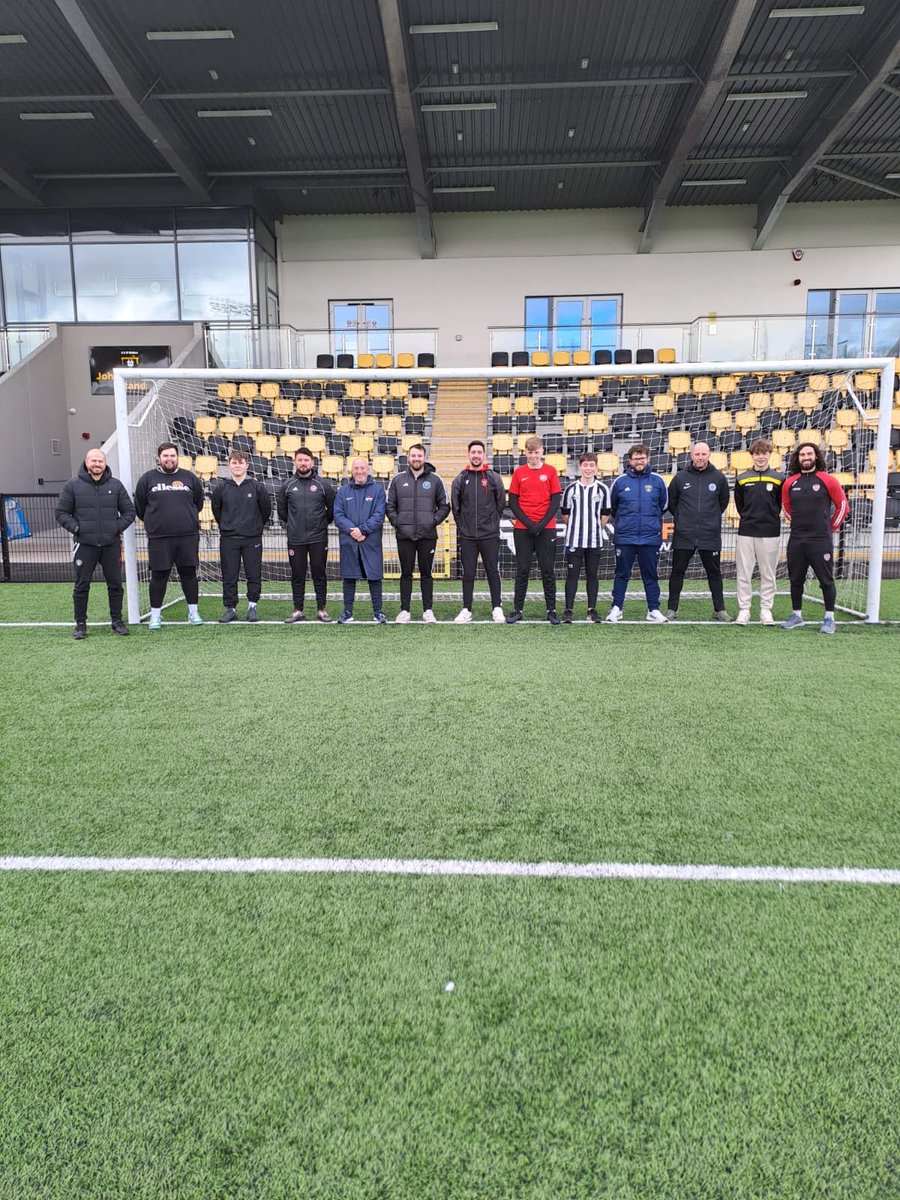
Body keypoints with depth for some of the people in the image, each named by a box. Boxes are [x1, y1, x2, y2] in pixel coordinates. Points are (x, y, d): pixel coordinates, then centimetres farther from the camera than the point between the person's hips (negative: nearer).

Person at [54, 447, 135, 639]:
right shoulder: (73, 485, 1)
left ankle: (117, 621, 18)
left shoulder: (116, 485, 5)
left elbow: (129, 511, 10)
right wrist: (76, 527, -7)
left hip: (111, 544, 1)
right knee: (81, 586, 4)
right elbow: (61, 512, 6)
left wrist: (118, 527, -4)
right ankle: (80, 624, 14)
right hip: (84, 545, -1)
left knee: (115, 585, 6)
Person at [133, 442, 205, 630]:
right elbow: (139, 507, 10)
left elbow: (198, 503, 16)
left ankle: (193, 611, 18)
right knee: (159, 575, 3)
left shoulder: (190, 478, 6)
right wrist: (154, 522, 13)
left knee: (189, 573, 7)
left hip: (188, 536, 1)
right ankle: (155, 614, 12)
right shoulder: (147, 478, 3)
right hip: (159, 538, -1)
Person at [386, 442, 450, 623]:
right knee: (406, 574, 6)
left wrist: (434, 521, -4)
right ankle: (404, 610, 13)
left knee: (426, 574, 6)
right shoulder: (398, 480, 6)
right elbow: (389, 506, 9)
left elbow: (444, 506, 8)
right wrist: (397, 522, -3)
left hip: (427, 536, 0)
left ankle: (427, 610, 14)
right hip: (404, 536, 1)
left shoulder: (435, 480, 4)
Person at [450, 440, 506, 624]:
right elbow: (455, 507, 10)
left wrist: (492, 522, 6)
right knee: (468, 573, 6)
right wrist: (462, 525, 8)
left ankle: (497, 609, 11)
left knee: (493, 571, 3)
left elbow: (501, 503, 7)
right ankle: (466, 610, 12)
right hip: (467, 536, 1)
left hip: (490, 534, -1)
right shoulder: (460, 479, 5)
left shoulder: (494, 478, 3)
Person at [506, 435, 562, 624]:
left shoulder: (550, 471, 3)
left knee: (548, 570, 2)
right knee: (522, 570, 4)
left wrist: (541, 524, -9)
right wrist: (528, 523, -8)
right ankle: (517, 610, 9)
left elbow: (556, 501, 0)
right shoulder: (519, 472, 5)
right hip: (522, 529, 1)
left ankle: (551, 610, 9)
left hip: (546, 528, -1)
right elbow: (513, 502, 3)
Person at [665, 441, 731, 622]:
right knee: (677, 572, 5)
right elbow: (671, 503, 10)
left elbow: (723, 502, 15)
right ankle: (672, 609, 14)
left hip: (711, 536, 0)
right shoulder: (680, 477, 1)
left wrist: (712, 518, 12)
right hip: (683, 536, 0)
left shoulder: (719, 477, 3)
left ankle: (719, 609, 18)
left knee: (714, 573, 8)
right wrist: (682, 518, 8)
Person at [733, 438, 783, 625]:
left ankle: (766, 610, 13)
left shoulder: (779, 479, 2)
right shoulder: (742, 479, 5)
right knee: (743, 574, 2)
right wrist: (749, 518, 11)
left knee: (768, 574, 5)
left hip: (770, 533, -1)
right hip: (745, 532, 1)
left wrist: (770, 518, 8)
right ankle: (743, 610, 8)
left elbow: (781, 504, 11)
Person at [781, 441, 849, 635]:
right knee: (795, 580, 10)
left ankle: (829, 618, 10)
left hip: (821, 541, -3)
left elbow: (843, 506, 4)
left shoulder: (827, 480, -3)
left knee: (826, 580, 1)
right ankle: (797, 616, 22)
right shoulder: (790, 483, 6)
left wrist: (831, 528, 7)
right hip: (796, 541, 4)